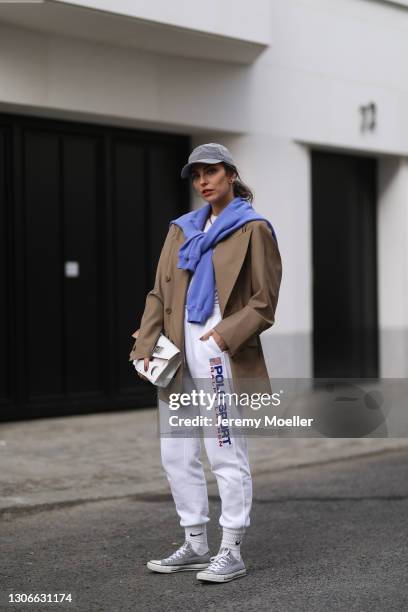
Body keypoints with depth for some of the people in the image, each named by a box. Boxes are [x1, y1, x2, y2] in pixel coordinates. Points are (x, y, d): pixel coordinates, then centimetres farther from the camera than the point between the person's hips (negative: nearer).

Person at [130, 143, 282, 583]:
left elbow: (264, 303, -4)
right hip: (178, 356, 7)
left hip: (221, 357, -6)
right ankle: (195, 545, 22)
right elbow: (159, 294, 14)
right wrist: (146, 346, 2)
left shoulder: (253, 229, -1)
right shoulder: (182, 229, 16)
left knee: (227, 455, -3)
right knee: (175, 454, 10)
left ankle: (231, 552, 8)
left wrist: (226, 334, -18)